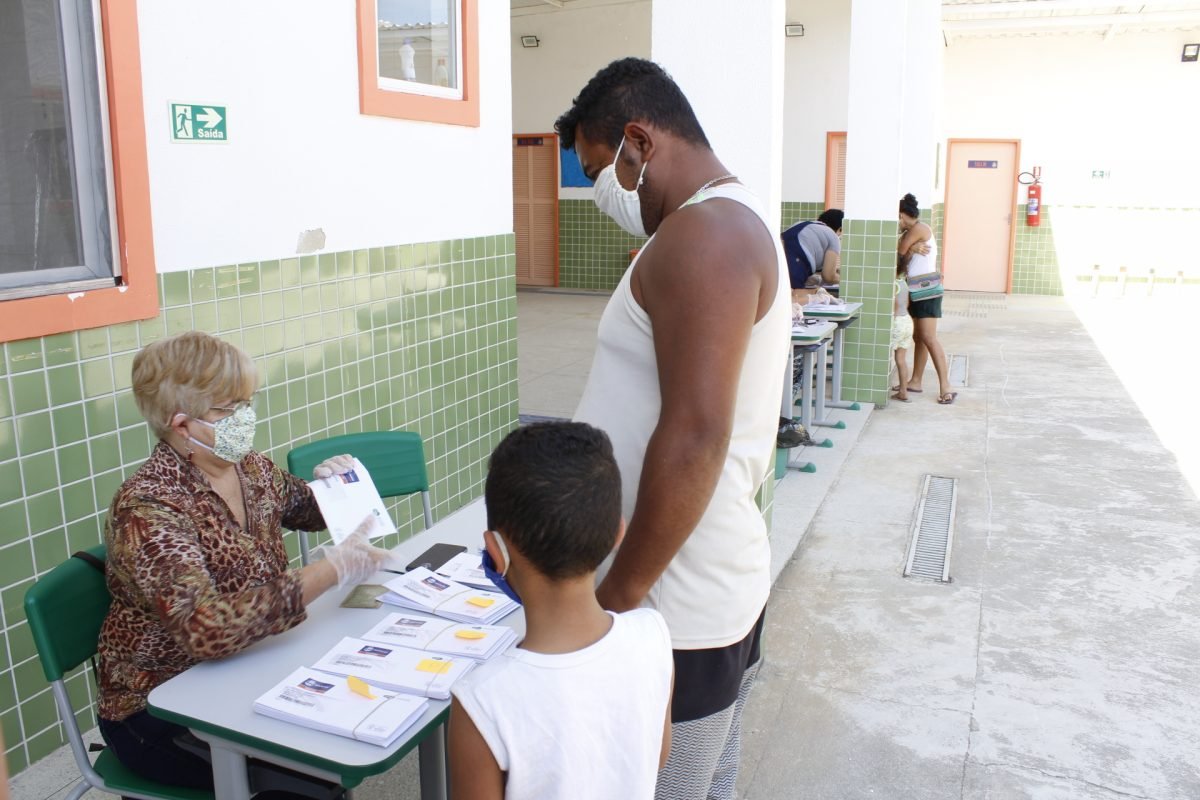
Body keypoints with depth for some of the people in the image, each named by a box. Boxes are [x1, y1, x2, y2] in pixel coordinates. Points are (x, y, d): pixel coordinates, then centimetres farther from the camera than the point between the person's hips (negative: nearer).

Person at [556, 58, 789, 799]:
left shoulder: (702, 234, -19)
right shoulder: (736, 220, 14)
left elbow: (693, 439, -26)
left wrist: (616, 597, -18)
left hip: (680, 610, -10)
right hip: (720, 588, 10)